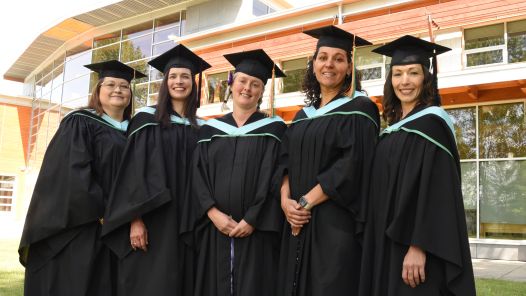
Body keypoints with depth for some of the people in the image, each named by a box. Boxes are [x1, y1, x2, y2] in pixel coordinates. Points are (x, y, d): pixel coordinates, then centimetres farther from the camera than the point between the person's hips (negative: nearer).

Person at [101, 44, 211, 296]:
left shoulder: (200, 128, 12)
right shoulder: (147, 119, 0)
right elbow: (134, 171, -7)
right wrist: (136, 218, -17)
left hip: (186, 223, 4)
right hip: (152, 220, -4)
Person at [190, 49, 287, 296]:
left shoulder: (273, 129, 3)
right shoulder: (210, 129, 11)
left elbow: (273, 178, -5)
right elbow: (198, 175, 4)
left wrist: (251, 220, -14)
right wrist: (213, 212, -11)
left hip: (255, 231, -2)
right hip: (214, 229, 3)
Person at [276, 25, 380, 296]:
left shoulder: (359, 109, -4)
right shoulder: (304, 115, 16)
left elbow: (351, 167, -15)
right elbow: (286, 162, 11)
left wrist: (305, 202, -15)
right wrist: (286, 201, -8)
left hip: (337, 224, -6)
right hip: (298, 225, 6)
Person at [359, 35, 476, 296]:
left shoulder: (431, 123, -10)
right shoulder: (394, 129, 14)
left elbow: (435, 190, -18)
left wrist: (418, 247, -24)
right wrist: (384, 244, 14)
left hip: (417, 248, -8)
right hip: (389, 243, 8)